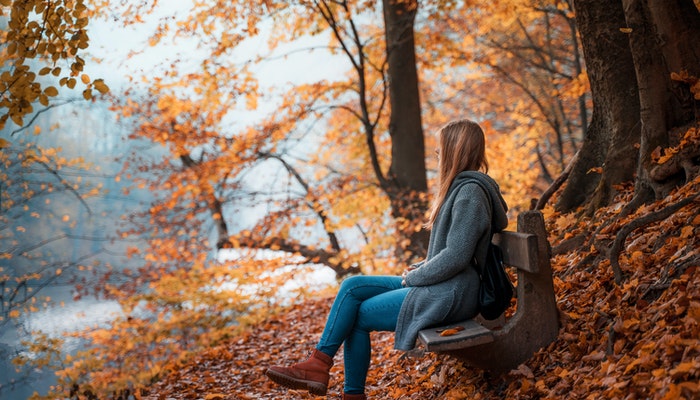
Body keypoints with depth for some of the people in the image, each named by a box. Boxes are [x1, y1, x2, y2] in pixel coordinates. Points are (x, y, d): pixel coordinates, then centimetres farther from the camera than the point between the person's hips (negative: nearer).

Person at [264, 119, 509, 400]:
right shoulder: (463, 186, 16)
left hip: (449, 295, -10)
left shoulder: (470, 192, -17)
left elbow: (456, 256, -23)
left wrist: (414, 277, -11)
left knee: (357, 315, -6)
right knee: (352, 286, 1)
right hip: (438, 285, 10)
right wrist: (420, 268, 8)